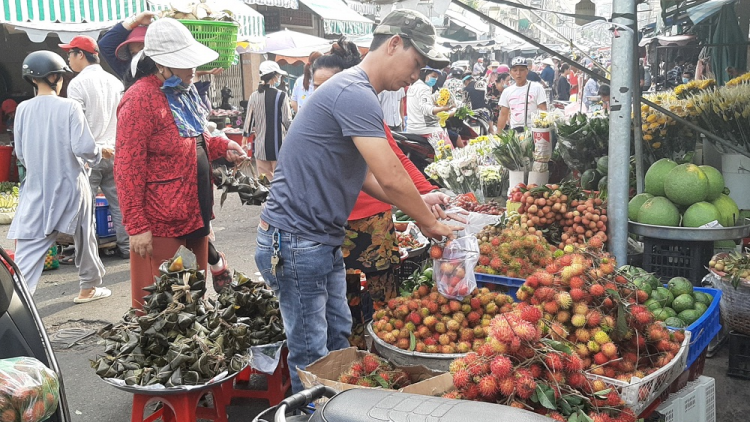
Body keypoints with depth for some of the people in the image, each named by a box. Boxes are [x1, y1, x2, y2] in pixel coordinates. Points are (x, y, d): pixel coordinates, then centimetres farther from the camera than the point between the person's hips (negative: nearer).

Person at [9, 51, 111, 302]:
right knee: (84, 237, 18)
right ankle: (89, 287, 33)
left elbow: (20, 153, 6)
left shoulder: (23, 109, -1)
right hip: (69, 185, -2)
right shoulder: (69, 107, -13)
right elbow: (83, 147, -18)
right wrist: (99, 154, 4)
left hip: (37, 188, 3)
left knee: (29, 247, 0)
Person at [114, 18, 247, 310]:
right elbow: (128, 169, -18)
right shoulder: (140, 100, -16)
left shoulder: (185, 92, 11)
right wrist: (136, 226, -18)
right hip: (161, 223, -9)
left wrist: (222, 147, 7)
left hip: (196, 212, 9)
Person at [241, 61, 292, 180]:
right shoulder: (281, 96, -10)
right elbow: (287, 121, -9)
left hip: (261, 145, 4)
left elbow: (249, 119, 7)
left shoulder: (254, 96, 1)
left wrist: (245, 136, 21)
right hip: (278, 144, -3)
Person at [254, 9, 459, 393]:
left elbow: (362, 174, 19)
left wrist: (416, 204, 9)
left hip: (323, 242, 10)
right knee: (312, 356, 1)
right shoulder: (355, 93, -20)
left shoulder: (356, 92, 14)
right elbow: (391, 177, -23)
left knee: (339, 340, 19)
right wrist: (430, 223, -8)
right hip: (294, 242, -10)